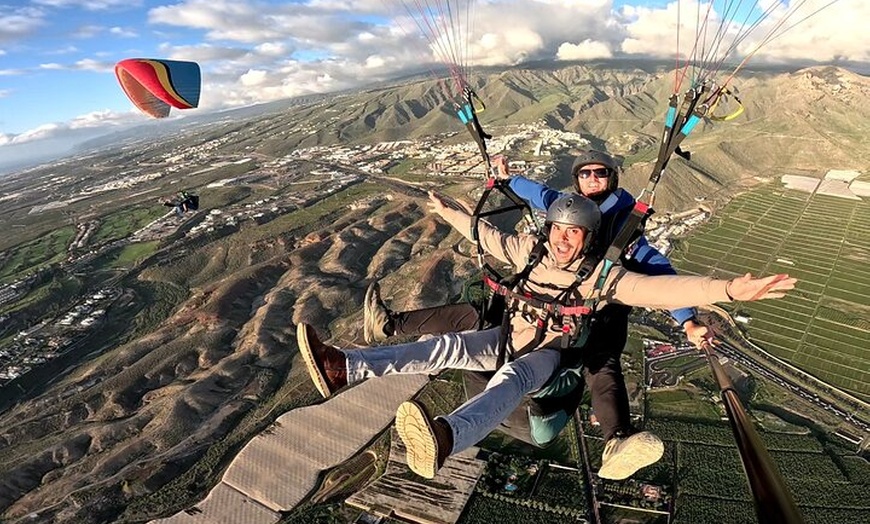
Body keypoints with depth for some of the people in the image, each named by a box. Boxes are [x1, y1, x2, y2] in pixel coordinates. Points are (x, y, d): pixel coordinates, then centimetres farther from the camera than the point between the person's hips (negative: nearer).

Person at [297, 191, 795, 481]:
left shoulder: (599, 276, -11)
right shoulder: (530, 250, 1)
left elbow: (658, 288, -22)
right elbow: (488, 235, 13)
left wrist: (725, 289, -36)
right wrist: (449, 212, 23)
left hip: (546, 354, -4)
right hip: (509, 338, 5)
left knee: (508, 383, -37)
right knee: (446, 346, -17)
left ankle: (442, 440, -67)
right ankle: (343, 367, -24)